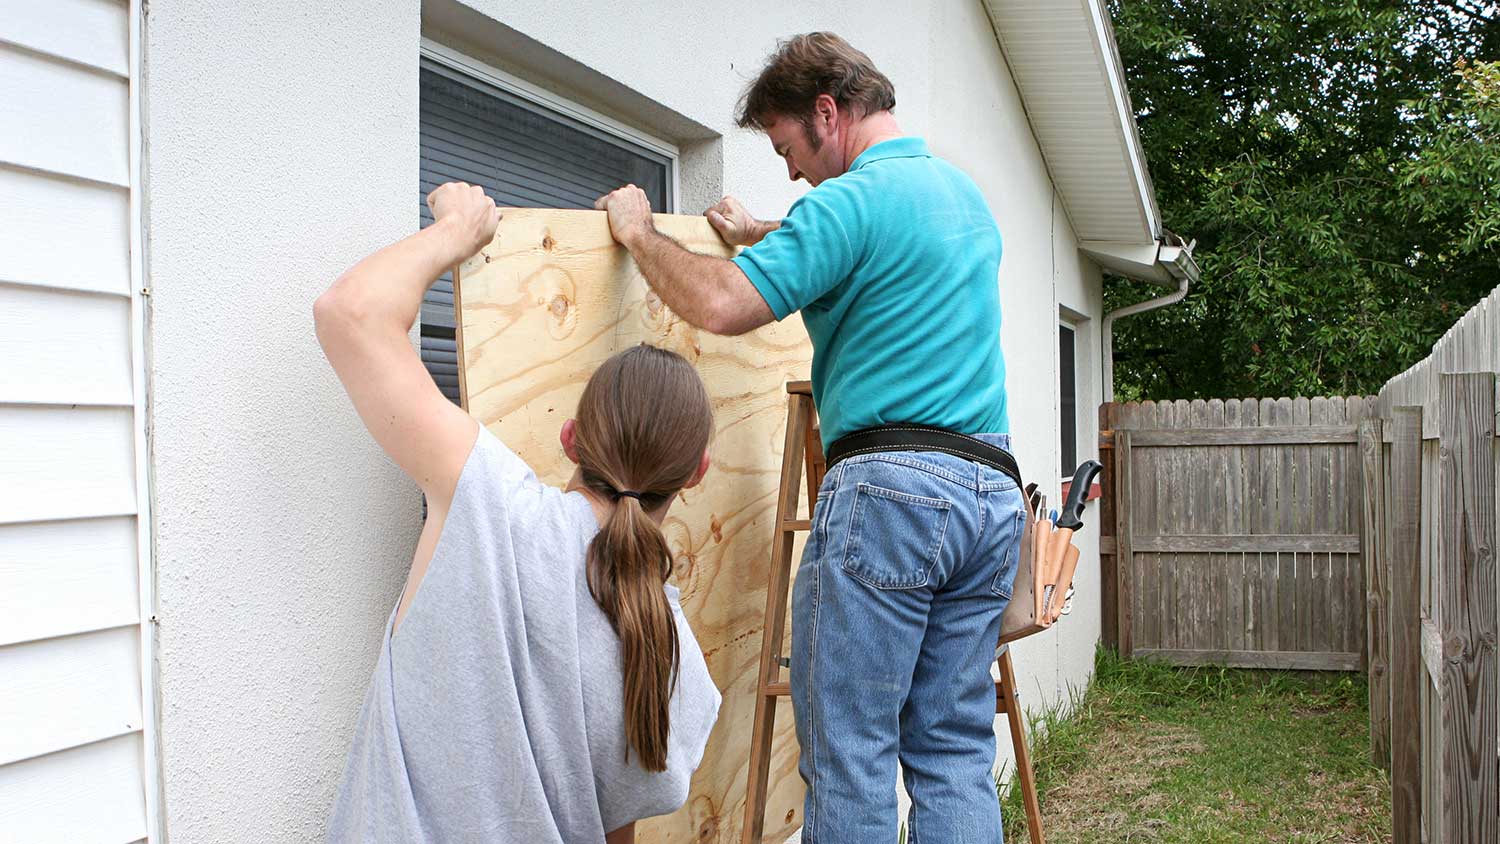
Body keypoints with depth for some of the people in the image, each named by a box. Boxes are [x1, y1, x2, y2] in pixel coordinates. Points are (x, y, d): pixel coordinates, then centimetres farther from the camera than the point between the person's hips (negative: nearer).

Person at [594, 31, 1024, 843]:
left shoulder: (854, 198, -7)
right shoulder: (965, 191, 21)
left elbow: (722, 305, -16)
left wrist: (639, 233, 1)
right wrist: (763, 236, 42)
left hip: (890, 485, -9)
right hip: (993, 492, 9)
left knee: (849, 753, -3)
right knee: (955, 753, 9)